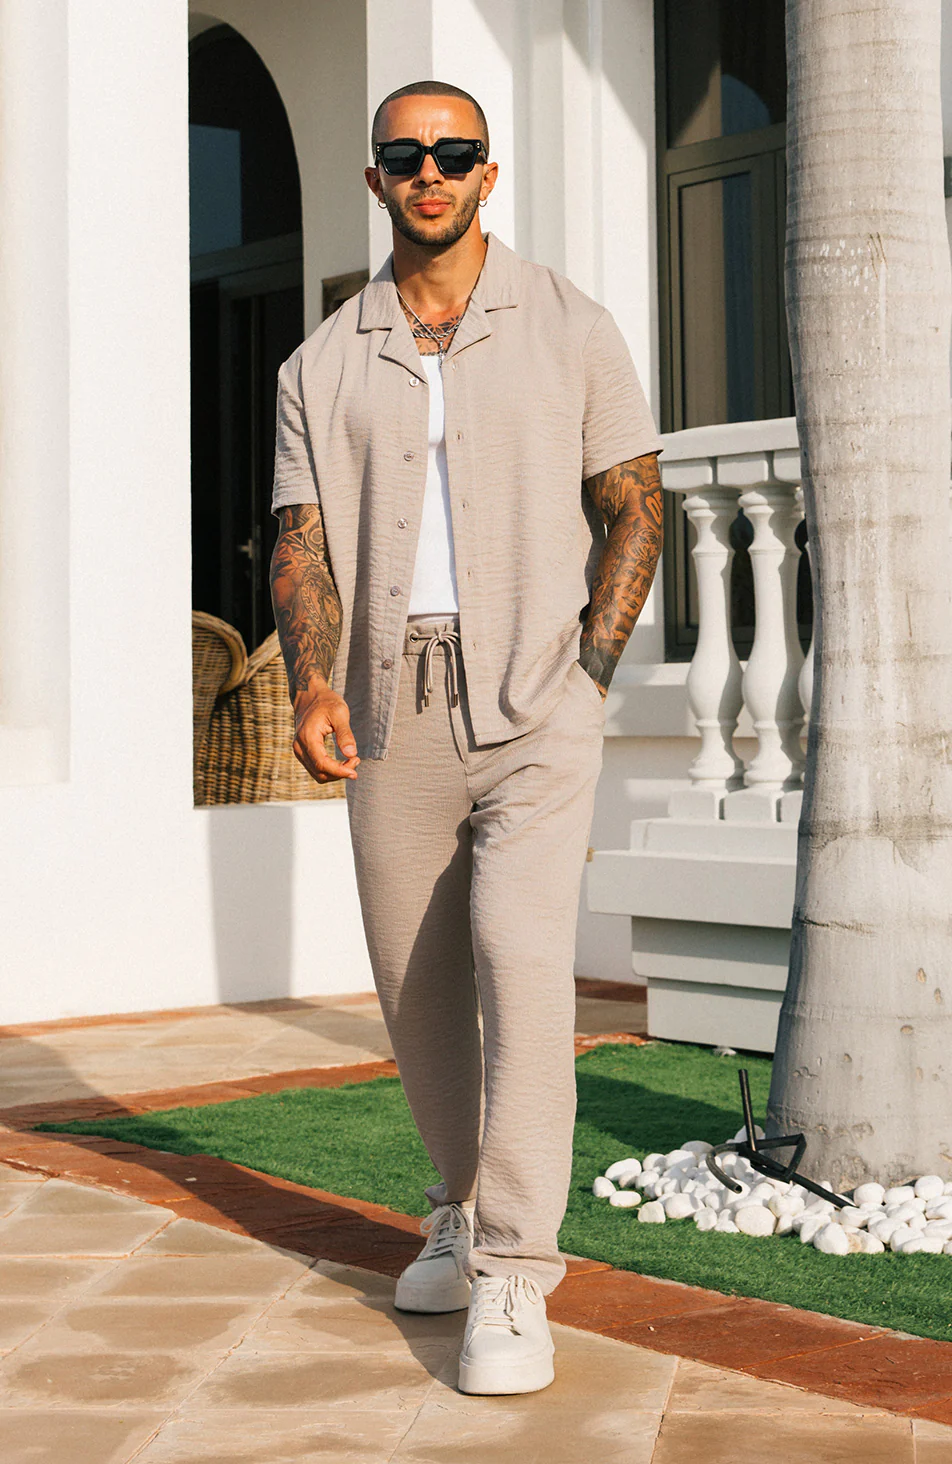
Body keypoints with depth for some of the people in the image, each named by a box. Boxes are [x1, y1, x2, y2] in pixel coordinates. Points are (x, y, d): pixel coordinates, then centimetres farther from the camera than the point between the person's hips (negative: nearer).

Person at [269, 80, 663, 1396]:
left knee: (521, 956, -20)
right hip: (392, 708, 4)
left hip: (536, 703, -3)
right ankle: (467, 1211, 32)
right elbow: (302, 542, 4)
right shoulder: (323, 368, 10)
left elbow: (634, 506, 5)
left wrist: (584, 678, -6)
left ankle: (513, 1282, -16)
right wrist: (313, 684, -14)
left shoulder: (571, 330, 5)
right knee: (416, 986, 10)